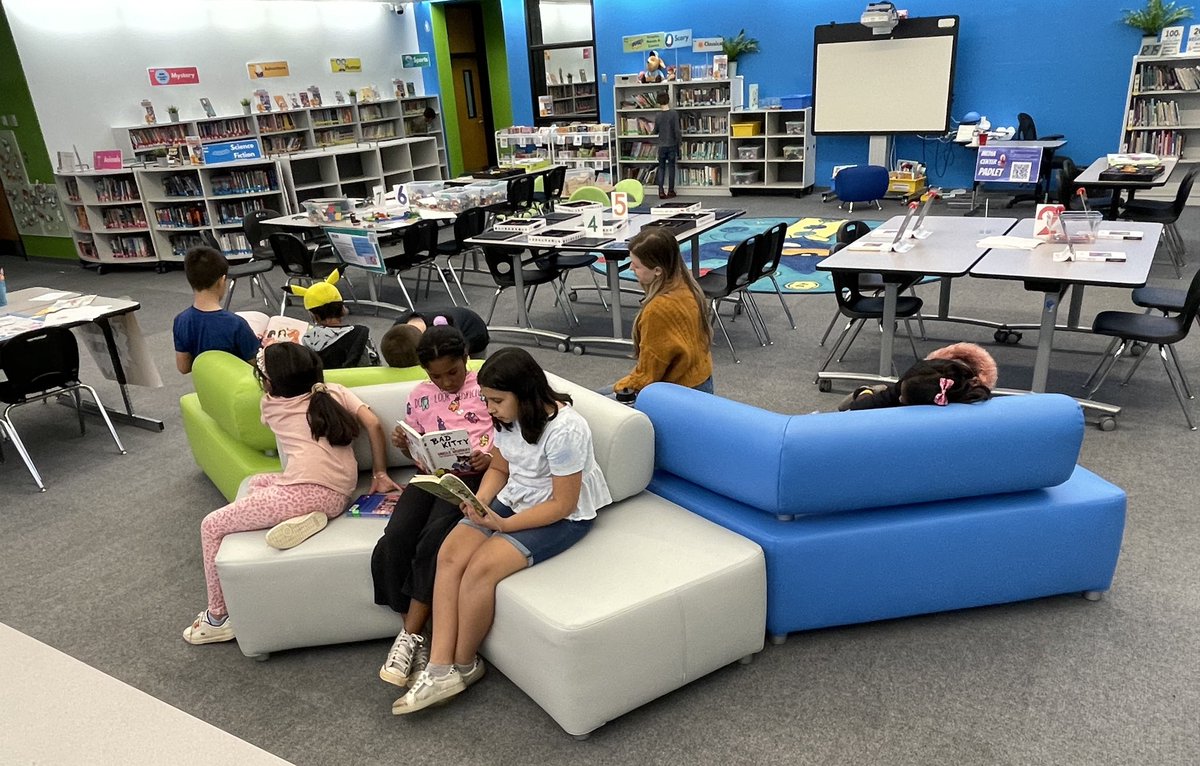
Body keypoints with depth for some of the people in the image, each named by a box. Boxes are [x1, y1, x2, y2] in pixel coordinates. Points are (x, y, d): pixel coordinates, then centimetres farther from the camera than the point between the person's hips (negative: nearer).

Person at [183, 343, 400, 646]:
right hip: (338, 498, 6)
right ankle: (302, 519, 5)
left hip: (304, 491, -6)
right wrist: (380, 475, 9)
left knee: (211, 526, 13)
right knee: (256, 482, 31)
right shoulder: (336, 392, 17)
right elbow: (374, 425, 6)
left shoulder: (271, 406, 11)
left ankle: (218, 616, 18)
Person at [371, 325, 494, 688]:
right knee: (393, 542, -23)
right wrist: (403, 444, 0)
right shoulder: (419, 396, 16)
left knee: (433, 540, -30)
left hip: (473, 477, -4)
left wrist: (492, 457, -17)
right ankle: (416, 640, -14)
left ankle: (409, 636, -17)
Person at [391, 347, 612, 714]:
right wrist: (479, 502, -9)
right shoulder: (507, 418, -2)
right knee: (449, 554, -15)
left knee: (481, 567, -25)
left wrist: (503, 525, -24)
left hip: (563, 518, -8)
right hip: (512, 500, 8)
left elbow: (562, 504, -22)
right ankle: (440, 669, -14)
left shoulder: (564, 430, -26)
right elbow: (498, 469, 11)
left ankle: (463, 666, -1)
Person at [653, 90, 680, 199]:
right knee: (671, 167, 8)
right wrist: (678, 143, 0)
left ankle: (661, 191, 0)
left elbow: (655, 131, 4)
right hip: (672, 145, -1)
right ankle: (670, 191, 11)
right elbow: (677, 130, -12)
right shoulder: (674, 113, -10)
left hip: (661, 146, 1)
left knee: (661, 167, 9)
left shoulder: (657, 116, -4)